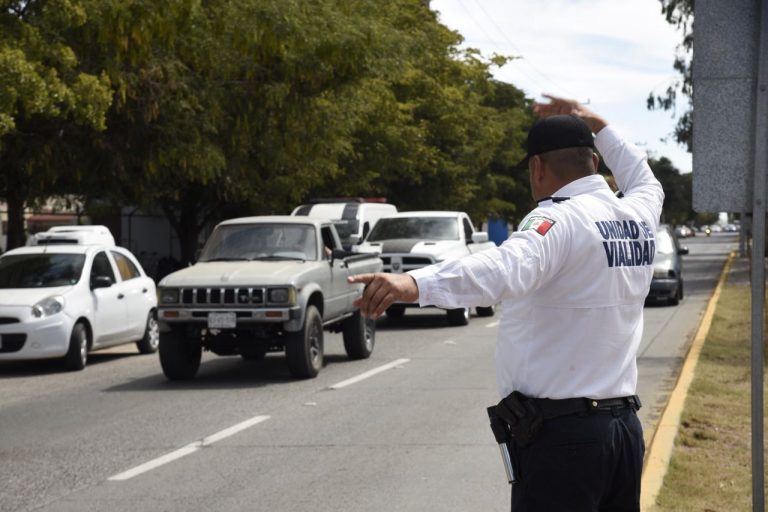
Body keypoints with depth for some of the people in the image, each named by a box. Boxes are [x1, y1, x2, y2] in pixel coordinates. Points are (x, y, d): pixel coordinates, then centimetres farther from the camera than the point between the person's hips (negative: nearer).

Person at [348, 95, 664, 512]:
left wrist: (414, 284, -52)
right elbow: (646, 182, 36)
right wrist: (596, 126, 44)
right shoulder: (637, 215, 10)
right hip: (624, 428, 9)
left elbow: (506, 267, -37)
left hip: (563, 435, -8)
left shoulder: (560, 221, -15)